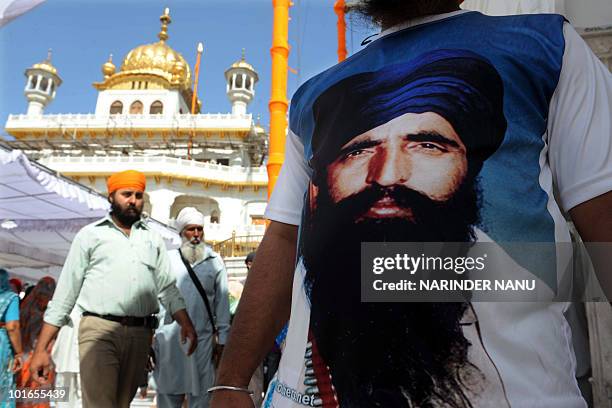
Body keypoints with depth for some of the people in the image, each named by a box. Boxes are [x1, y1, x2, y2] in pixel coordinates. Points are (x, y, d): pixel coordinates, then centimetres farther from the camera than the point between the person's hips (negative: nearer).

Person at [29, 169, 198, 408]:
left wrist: (186, 323, -6)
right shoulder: (90, 234, 8)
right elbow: (65, 292, 6)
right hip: (99, 330, -3)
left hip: (140, 334, 3)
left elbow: (167, 289, 12)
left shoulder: (153, 239, 17)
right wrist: (41, 349, 0)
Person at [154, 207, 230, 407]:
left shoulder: (214, 261, 7)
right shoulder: (168, 259, 7)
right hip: (168, 337, 1)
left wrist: (222, 339, 3)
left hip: (202, 340, 0)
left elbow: (222, 302, 6)